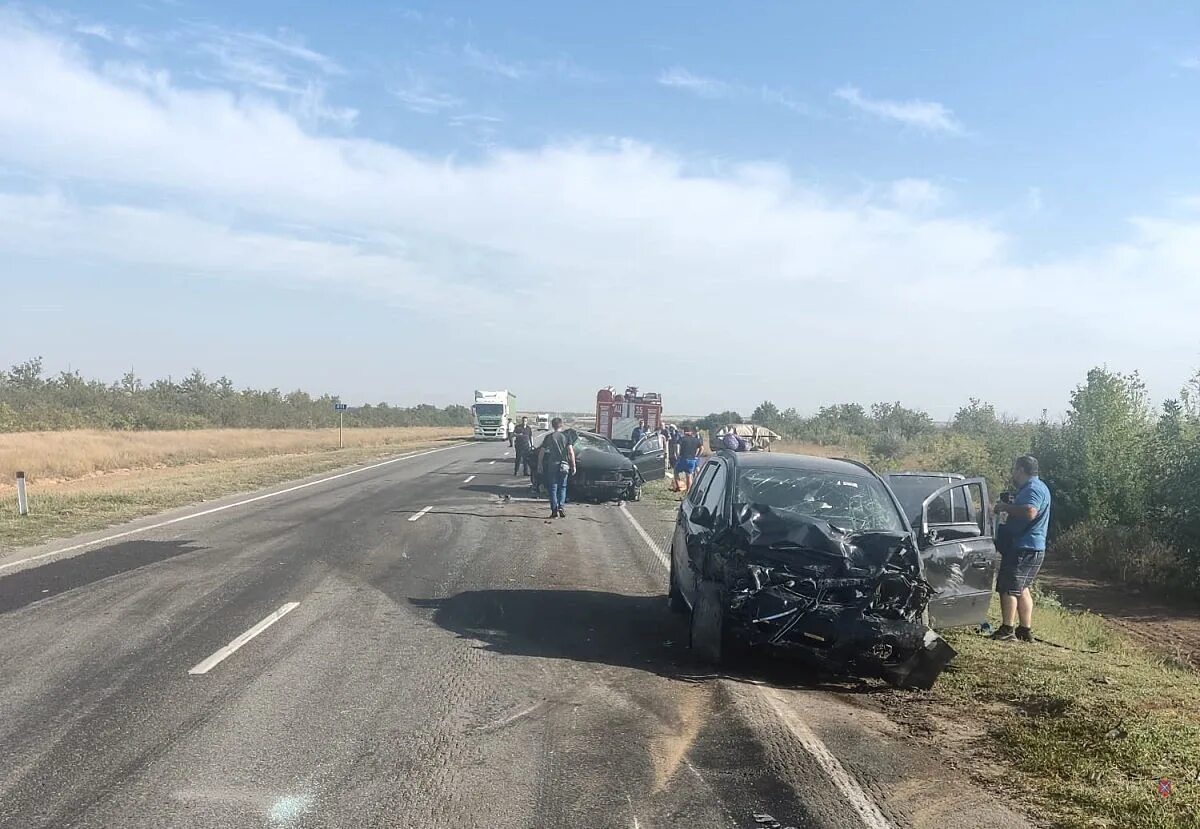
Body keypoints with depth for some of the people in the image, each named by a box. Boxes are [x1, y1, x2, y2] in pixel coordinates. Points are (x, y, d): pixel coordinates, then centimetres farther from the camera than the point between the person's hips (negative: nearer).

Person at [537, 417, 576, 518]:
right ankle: (561, 506, -2)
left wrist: (539, 464, 12)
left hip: (552, 465, 0)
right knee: (562, 487, 14)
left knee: (553, 488, 5)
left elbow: (541, 452, 2)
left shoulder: (549, 437, 2)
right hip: (564, 465, 0)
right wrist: (573, 466, -1)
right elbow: (571, 452, -5)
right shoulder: (566, 436, 1)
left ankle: (554, 510, -1)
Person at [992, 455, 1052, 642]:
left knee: (1008, 588, -8)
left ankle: (1007, 630, -8)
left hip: (1024, 548, -11)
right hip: (1033, 548, 11)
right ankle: (1025, 630, 21)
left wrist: (1006, 507, -22)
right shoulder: (1038, 487, 19)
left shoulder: (1033, 489, -15)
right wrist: (1010, 509, 16)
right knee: (1022, 589, 17)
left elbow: (1030, 512, -33)